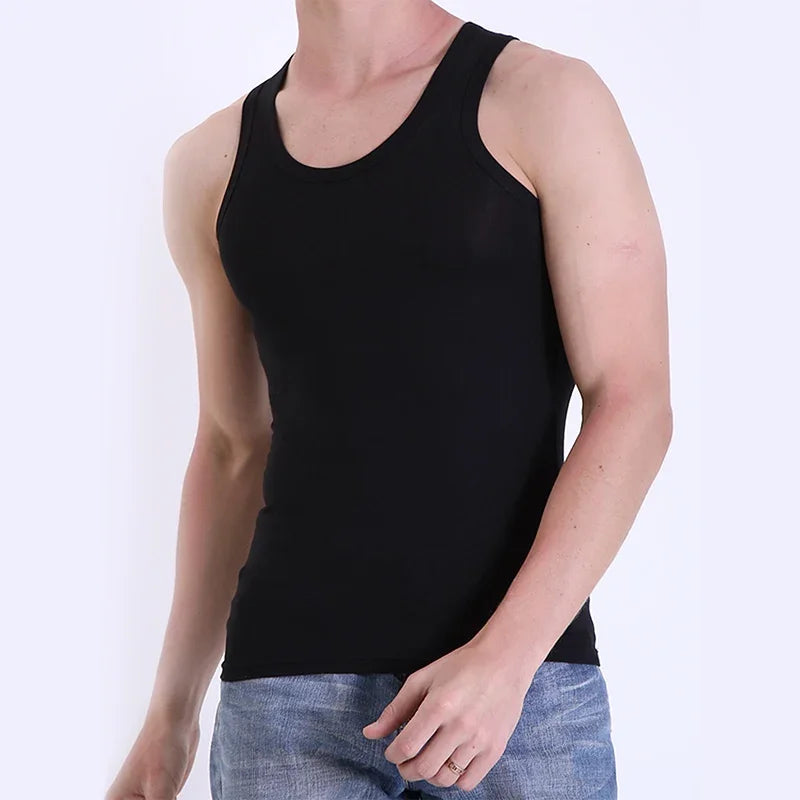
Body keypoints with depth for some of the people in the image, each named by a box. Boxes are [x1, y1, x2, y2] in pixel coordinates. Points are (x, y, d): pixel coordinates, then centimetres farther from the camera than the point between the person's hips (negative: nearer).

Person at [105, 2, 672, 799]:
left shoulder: (546, 100, -2)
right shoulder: (211, 163, 10)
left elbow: (633, 404, -7)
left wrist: (505, 657, -17)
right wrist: (172, 709, 17)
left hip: (523, 678, -2)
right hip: (286, 685, 3)